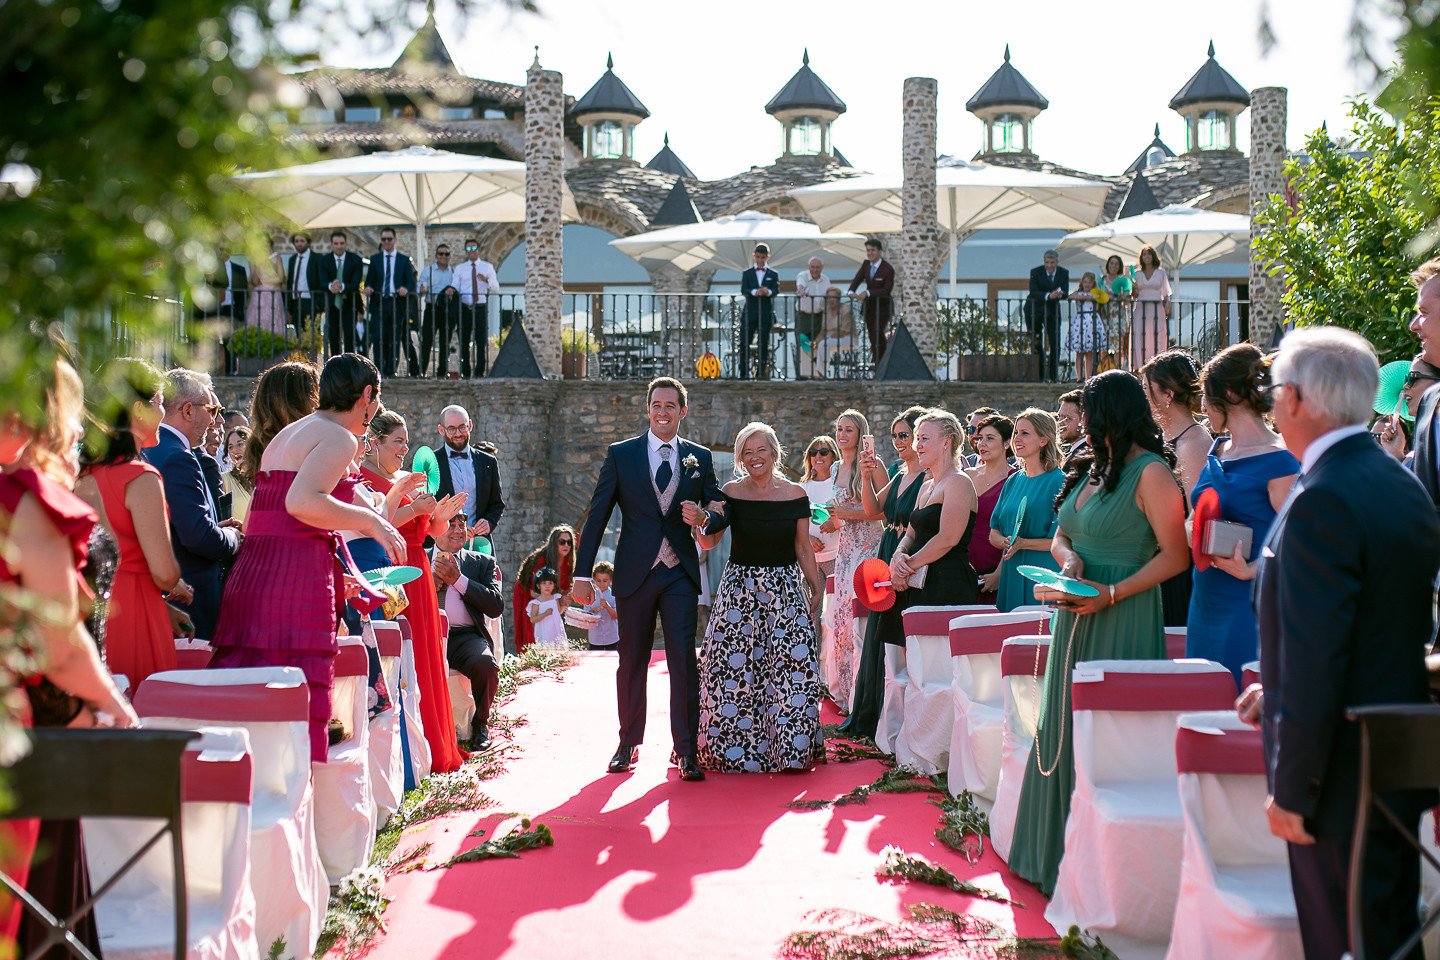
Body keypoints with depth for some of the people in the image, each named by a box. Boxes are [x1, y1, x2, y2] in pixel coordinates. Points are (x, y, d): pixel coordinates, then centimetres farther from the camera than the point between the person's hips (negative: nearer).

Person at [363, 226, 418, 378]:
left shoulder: (404, 260, 10)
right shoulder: (374, 259, 14)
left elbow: (411, 283, 6)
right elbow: (369, 280, 11)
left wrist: (406, 289, -17)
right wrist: (368, 288, -12)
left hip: (398, 304, 0)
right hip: (379, 303, 0)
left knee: (395, 340, 0)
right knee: (378, 338, -8)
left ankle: (390, 372, 5)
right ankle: (379, 371, -5)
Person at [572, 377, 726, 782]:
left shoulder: (699, 458, 7)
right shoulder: (620, 454, 3)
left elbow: (722, 511, 10)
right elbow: (596, 516, 1)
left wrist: (704, 518, -15)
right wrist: (582, 574, -4)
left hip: (680, 574, 0)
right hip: (635, 573, 0)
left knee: (684, 660, -6)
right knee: (632, 662, 8)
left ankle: (686, 749, 2)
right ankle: (629, 744, 22)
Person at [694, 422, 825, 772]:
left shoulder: (796, 495, 2)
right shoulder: (730, 493, 1)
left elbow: (804, 550, 8)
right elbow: (709, 542, -3)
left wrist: (817, 590, 6)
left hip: (786, 591, 0)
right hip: (739, 589, 0)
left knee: (790, 667, -5)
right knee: (734, 667, -3)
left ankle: (790, 746, 9)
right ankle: (737, 747, 11)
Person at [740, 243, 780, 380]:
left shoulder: (773, 275, 12)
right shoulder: (747, 273, 12)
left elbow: (776, 290, -4)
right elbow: (743, 290, -3)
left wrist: (768, 291, -28)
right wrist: (754, 292, -25)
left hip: (766, 314, 0)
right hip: (750, 313, 0)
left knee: (763, 345, 2)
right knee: (744, 343, -5)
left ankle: (761, 373, 6)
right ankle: (744, 373, -1)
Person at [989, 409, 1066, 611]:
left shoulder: (1058, 482, -6)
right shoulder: (1013, 481, 14)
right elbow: (994, 533, 14)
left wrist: (1023, 543, -20)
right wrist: (1005, 541, -8)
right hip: (1011, 577, 6)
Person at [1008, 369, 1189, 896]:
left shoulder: (1151, 473, -12)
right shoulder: (1091, 468, 13)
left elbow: (1175, 555, -17)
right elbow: (1060, 537, 18)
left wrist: (1111, 593, -23)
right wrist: (1070, 562, -4)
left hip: (1121, 622, -9)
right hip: (1076, 617, 9)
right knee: (1066, 731, 13)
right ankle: (1061, 852, 25)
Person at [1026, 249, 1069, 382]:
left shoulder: (1064, 273, -6)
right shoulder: (1035, 272, -15)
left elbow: (1066, 293, -8)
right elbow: (1033, 292, -26)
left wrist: (1060, 294, -33)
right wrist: (1048, 296, -42)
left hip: (1052, 310, 2)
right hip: (1034, 310, -2)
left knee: (1055, 343, -5)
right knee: (1036, 342, 2)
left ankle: (1053, 374, 1)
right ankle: (1039, 374, 11)